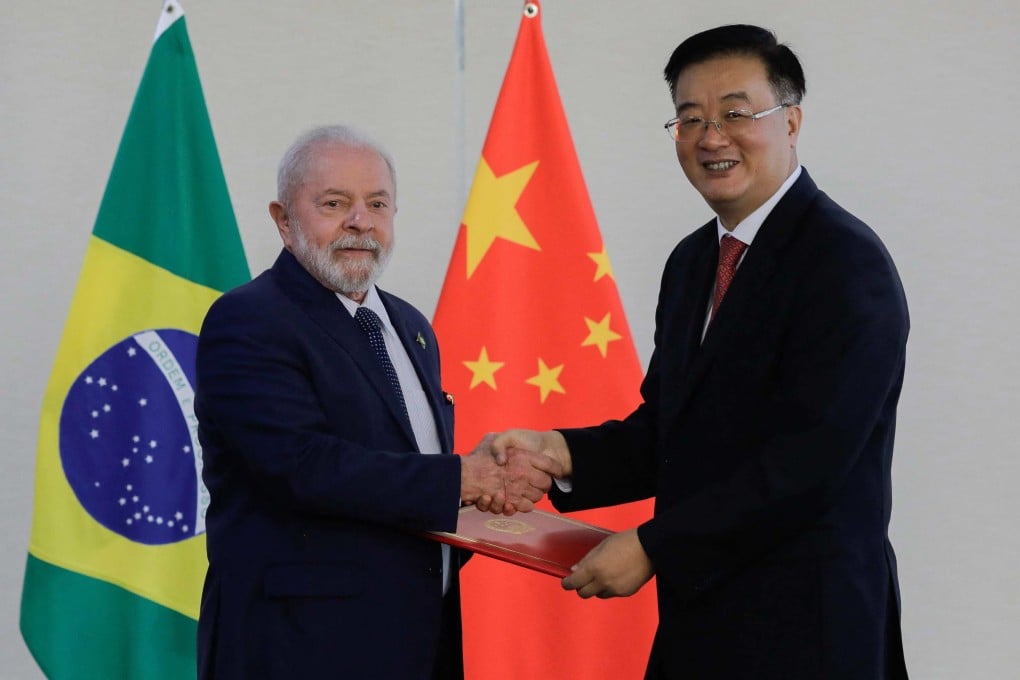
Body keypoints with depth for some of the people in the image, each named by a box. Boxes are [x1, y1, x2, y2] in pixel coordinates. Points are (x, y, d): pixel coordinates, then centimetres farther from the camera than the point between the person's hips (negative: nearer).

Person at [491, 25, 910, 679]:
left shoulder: (848, 261, -14)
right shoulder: (692, 262, 12)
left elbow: (806, 460, -21)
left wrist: (652, 548, -18)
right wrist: (559, 452, -4)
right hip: (697, 622, 7)